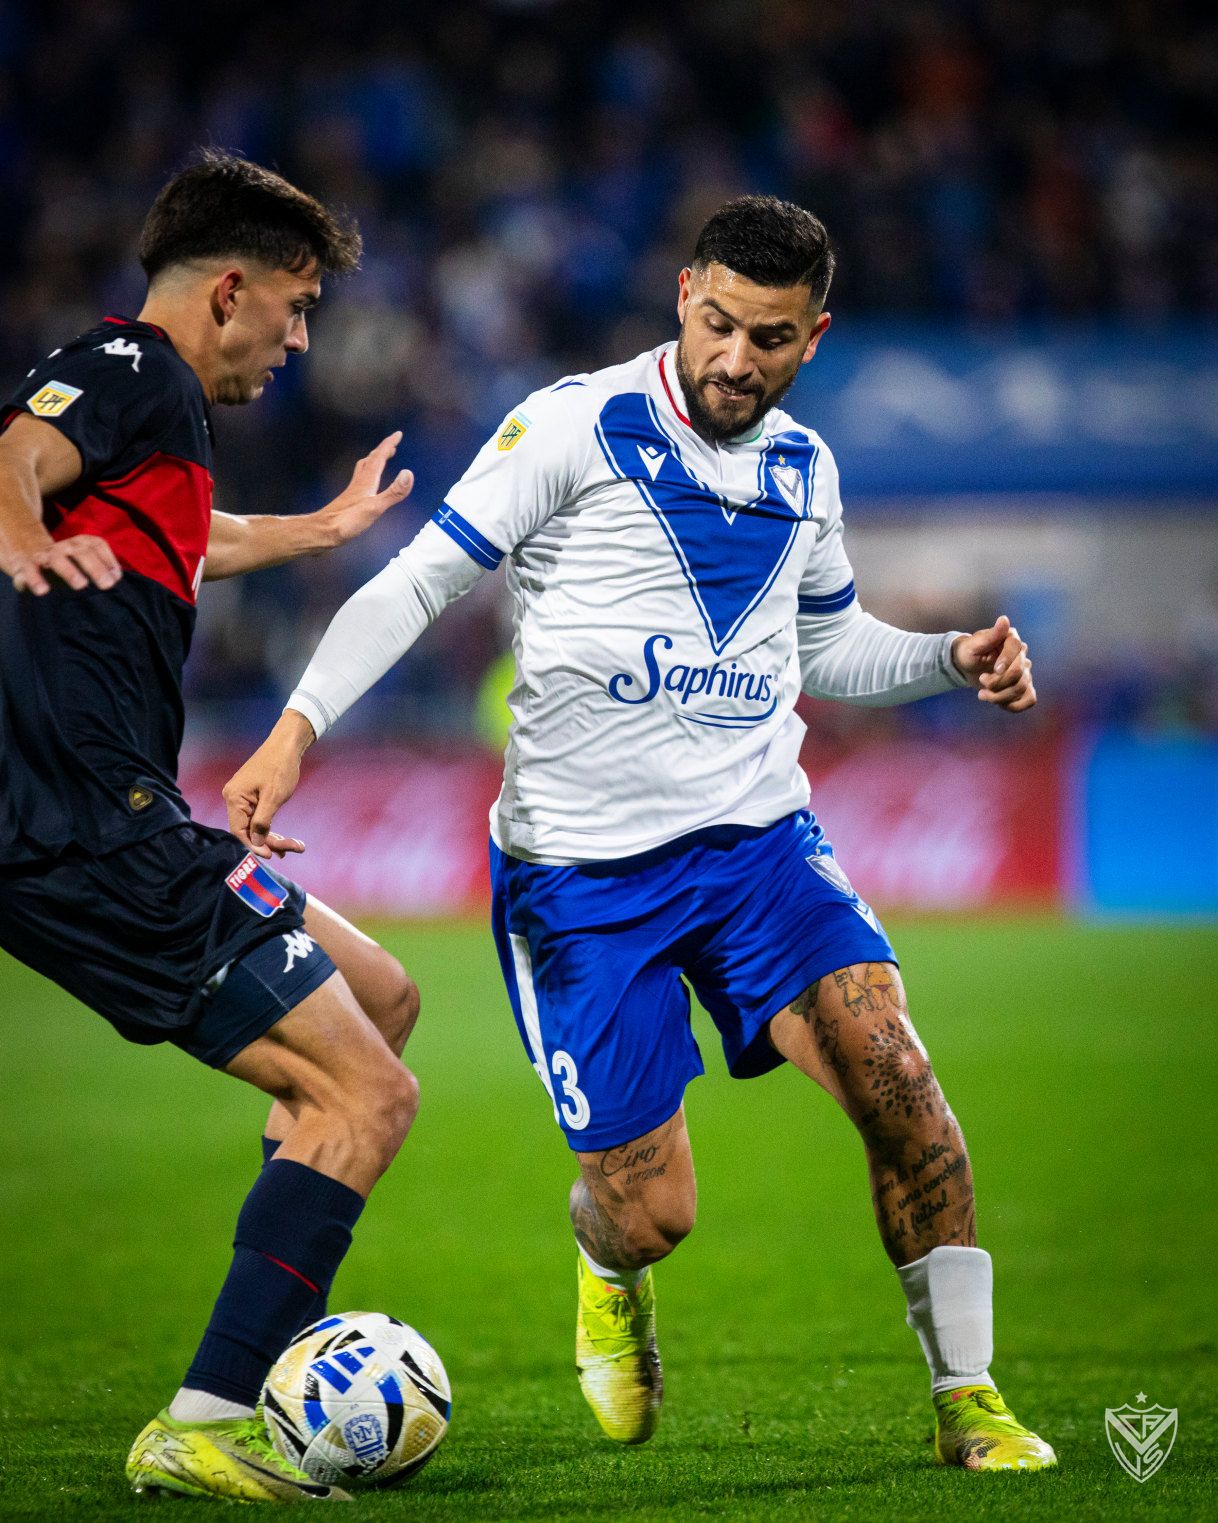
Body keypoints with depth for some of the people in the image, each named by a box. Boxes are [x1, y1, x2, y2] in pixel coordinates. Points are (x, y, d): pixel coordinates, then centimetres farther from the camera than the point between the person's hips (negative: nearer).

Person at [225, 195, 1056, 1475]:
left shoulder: (802, 469, 10)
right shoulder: (577, 427, -8)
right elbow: (418, 580, -7)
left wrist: (954, 659, 7)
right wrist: (298, 724, -19)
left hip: (758, 840, 4)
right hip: (583, 873, -4)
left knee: (890, 1067, -21)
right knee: (650, 1213, -4)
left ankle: (967, 1396, -9)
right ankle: (609, 1271, 36)